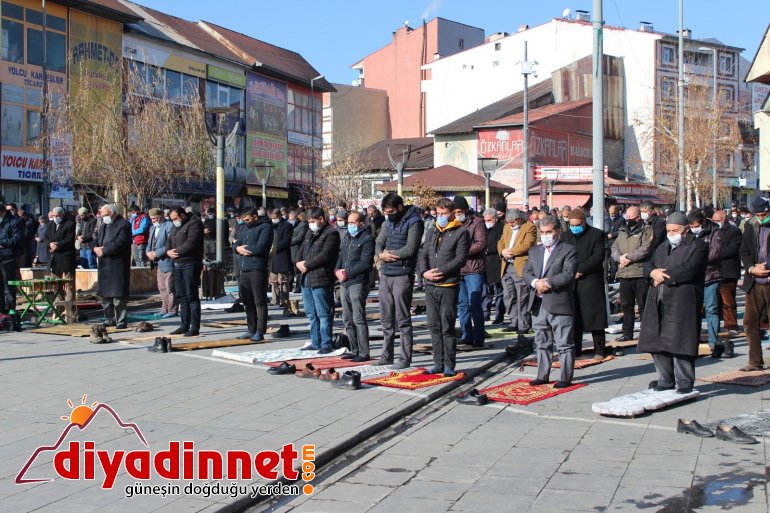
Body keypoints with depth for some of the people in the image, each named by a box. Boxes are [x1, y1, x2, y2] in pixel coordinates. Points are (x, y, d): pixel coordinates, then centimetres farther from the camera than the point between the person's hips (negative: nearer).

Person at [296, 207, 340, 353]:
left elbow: (325, 255, -18)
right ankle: (315, 342, 22)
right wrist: (299, 262, 1)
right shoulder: (310, 233, 20)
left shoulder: (331, 233, -9)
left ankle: (326, 344, -2)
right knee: (311, 314, 14)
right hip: (306, 279, 9)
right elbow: (302, 250, 22)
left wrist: (307, 265, -12)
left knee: (323, 314, -6)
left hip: (320, 280, -9)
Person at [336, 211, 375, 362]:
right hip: (344, 283, 8)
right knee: (348, 320, 11)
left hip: (358, 283, -8)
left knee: (358, 319, -9)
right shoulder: (347, 237, 19)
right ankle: (355, 351, 19)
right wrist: (337, 270, 1)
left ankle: (364, 353, -5)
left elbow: (365, 263, -14)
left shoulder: (367, 239, -6)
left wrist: (347, 273, -13)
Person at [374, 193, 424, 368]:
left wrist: (388, 254, -7)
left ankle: (405, 358, 3)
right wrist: (381, 254, -9)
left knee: (403, 320, -3)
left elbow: (410, 249, -16)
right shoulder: (388, 222, 15)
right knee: (386, 319, 12)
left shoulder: (413, 222, -8)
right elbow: (379, 244, 13)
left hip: (402, 276, -7)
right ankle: (387, 355, 21)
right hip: (385, 275, 7)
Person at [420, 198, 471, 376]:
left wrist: (440, 272, -15)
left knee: (447, 327, -4)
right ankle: (438, 363, 16)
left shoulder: (461, 232, -1)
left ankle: (449, 365, 3)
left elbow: (461, 259, -10)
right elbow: (423, 255, 11)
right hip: (430, 286, 6)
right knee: (434, 326, 9)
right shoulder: (432, 233, 17)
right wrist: (425, 272, -8)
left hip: (449, 286, -6)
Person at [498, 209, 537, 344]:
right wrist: (502, 252, -5)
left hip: (521, 267, -7)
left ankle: (523, 327, 1)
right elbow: (501, 243, 17)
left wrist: (510, 251, -12)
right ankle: (513, 323, 16)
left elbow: (527, 245, -14)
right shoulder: (506, 227, 20)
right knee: (509, 297, 8)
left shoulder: (529, 227, -4)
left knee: (522, 299, -4)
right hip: (507, 267, 7)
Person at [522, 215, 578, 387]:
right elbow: (527, 271, 8)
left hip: (559, 305, -6)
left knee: (564, 344, 0)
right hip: (538, 305, 6)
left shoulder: (568, 251, -4)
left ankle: (565, 378, 5)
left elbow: (568, 274, -15)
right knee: (542, 343, 14)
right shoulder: (535, 251, 16)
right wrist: (536, 282, -12)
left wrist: (547, 283, -17)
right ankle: (542, 375, 22)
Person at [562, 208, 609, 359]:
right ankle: (575, 349, 14)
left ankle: (600, 350, 5)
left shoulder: (596, 234, 0)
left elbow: (598, 256, -10)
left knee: (594, 316, -2)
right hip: (571, 284, 4)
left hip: (591, 283, -4)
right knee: (573, 318, 6)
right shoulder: (565, 236, 14)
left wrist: (580, 270, -14)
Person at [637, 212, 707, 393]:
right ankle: (666, 380, 17)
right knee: (656, 343, 7)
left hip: (682, 303, -7)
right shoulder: (662, 248, 24)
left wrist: (664, 276, -7)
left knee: (679, 343, -8)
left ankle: (684, 382, 2)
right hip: (658, 304, 7)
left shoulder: (697, 247, -1)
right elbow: (648, 265, 16)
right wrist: (653, 272, -8)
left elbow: (688, 270, -15)